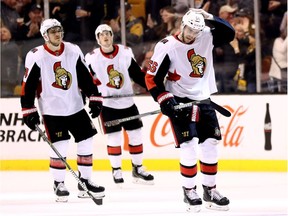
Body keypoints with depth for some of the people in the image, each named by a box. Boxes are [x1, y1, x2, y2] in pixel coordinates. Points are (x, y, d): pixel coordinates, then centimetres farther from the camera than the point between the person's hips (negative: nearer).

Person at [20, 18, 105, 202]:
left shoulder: (74, 51, 1)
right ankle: (59, 185, 4)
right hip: (52, 110, -5)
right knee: (60, 148, -11)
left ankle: (85, 181, 16)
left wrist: (95, 99, 0)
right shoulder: (36, 57, -10)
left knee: (86, 142, 3)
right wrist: (29, 111, -10)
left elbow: (86, 77, 6)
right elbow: (28, 86, -8)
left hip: (76, 106, 5)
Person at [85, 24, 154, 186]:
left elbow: (137, 74, 2)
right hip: (108, 104, -2)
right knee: (114, 137, -5)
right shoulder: (92, 58, -7)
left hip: (128, 102, 3)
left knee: (136, 135, 5)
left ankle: (138, 168, 18)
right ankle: (116, 170, 10)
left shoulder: (125, 52, -3)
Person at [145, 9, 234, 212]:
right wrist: (164, 99, -21)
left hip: (203, 99, 5)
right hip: (180, 101, -5)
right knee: (189, 144, -14)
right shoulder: (167, 47, -14)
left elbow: (229, 33, -7)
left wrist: (210, 18, -18)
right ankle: (189, 191, -1)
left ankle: (210, 189, 17)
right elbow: (152, 78, -12)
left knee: (210, 144, 5)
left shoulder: (206, 38, -2)